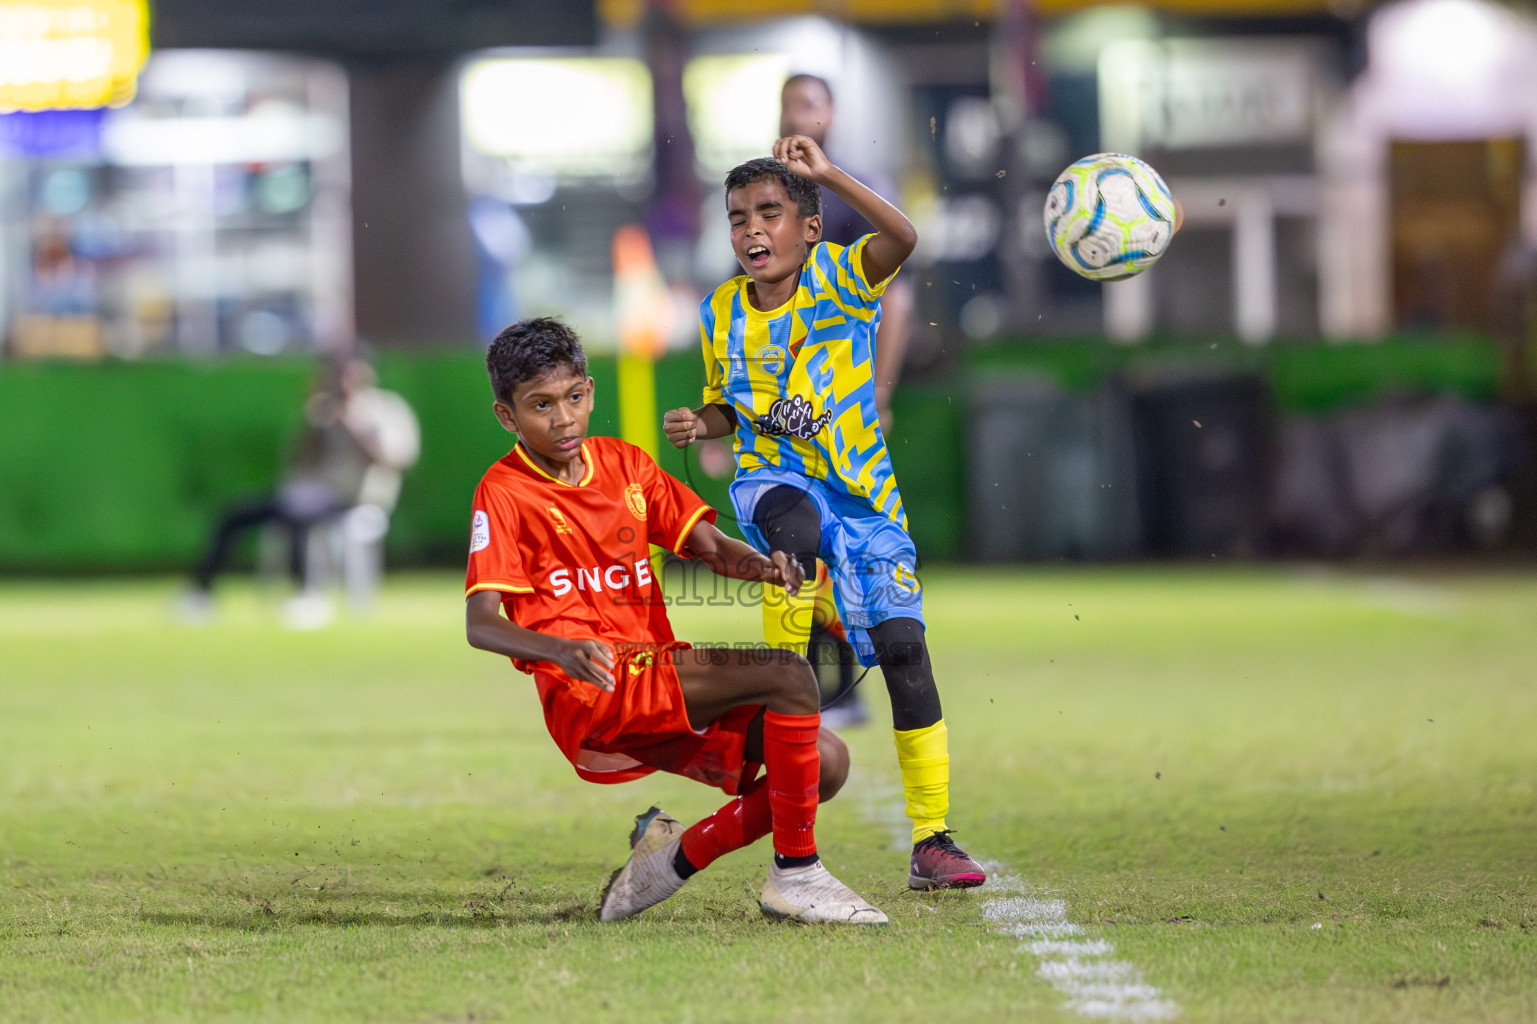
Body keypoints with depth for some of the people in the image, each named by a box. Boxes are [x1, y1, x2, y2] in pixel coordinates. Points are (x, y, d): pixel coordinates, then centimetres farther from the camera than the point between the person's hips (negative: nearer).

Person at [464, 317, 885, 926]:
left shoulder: (624, 465, 16)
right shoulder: (503, 492, -4)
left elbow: (707, 545, 13)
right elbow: (479, 624, -13)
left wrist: (760, 566, -12)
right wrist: (562, 651, -33)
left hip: (658, 682, 7)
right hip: (590, 698, -7)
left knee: (826, 760, -7)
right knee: (789, 677, -22)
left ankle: (680, 857, 4)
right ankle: (795, 874, -16)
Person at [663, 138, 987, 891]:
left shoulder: (838, 279, -9)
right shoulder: (721, 315, 1)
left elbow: (901, 238, -30)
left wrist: (827, 175, -33)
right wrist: (698, 426, -6)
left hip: (861, 489, -1)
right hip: (773, 481, 1)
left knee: (902, 645, -10)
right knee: (798, 525, -39)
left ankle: (932, 842, -2)